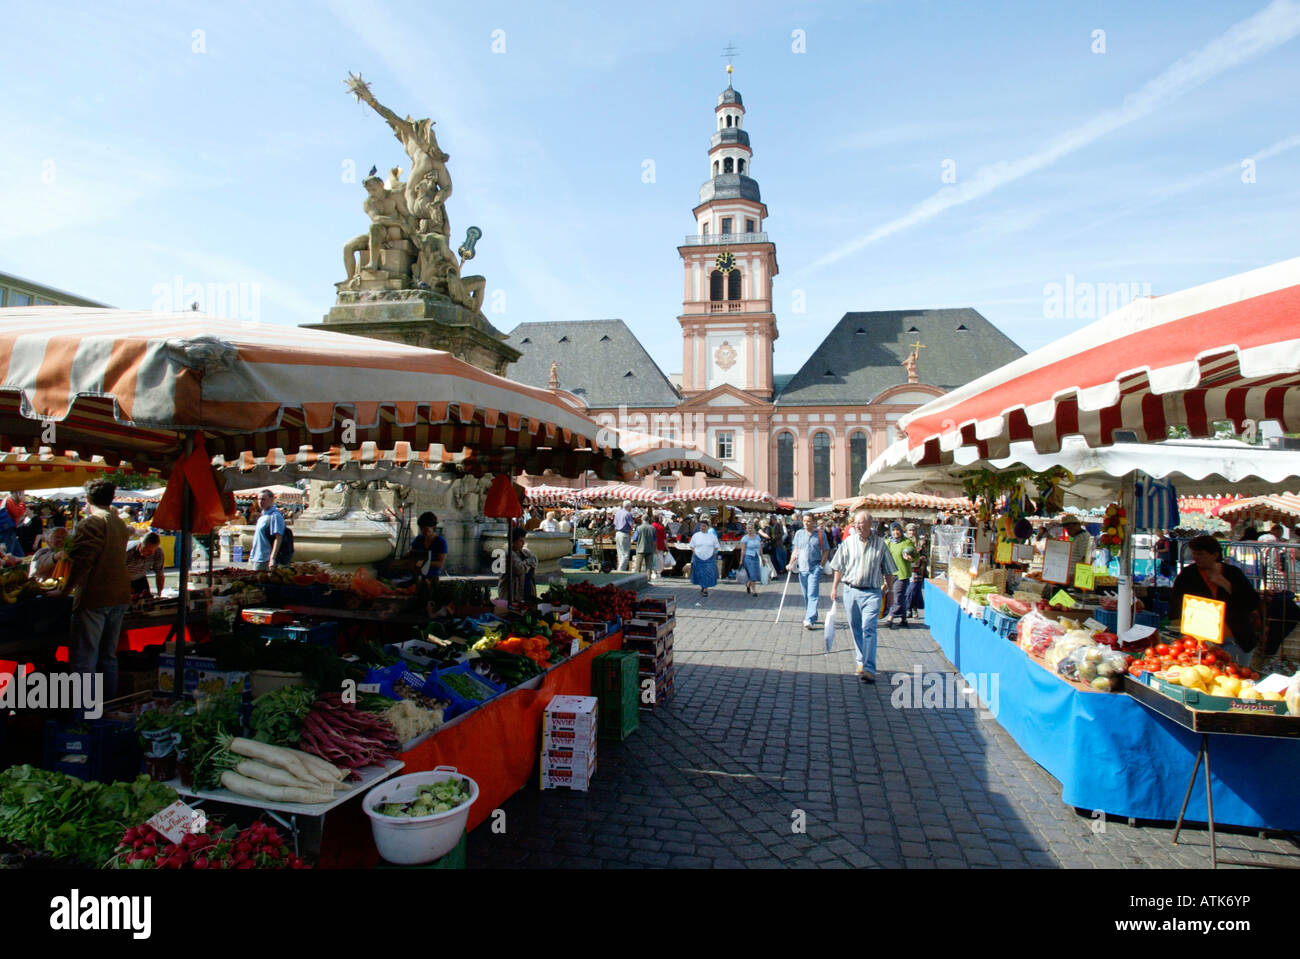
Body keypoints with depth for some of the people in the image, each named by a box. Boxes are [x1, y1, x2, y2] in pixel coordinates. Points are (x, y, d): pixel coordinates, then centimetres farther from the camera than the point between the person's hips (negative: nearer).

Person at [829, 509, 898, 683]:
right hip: (851, 591, 3)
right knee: (856, 628, 11)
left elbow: (888, 571, 8)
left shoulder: (880, 544, 1)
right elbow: (839, 568, 10)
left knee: (868, 628, -12)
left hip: (872, 592, -3)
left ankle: (869, 669, -16)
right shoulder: (848, 542, 3)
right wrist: (835, 587, 7)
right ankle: (861, 660, 27)